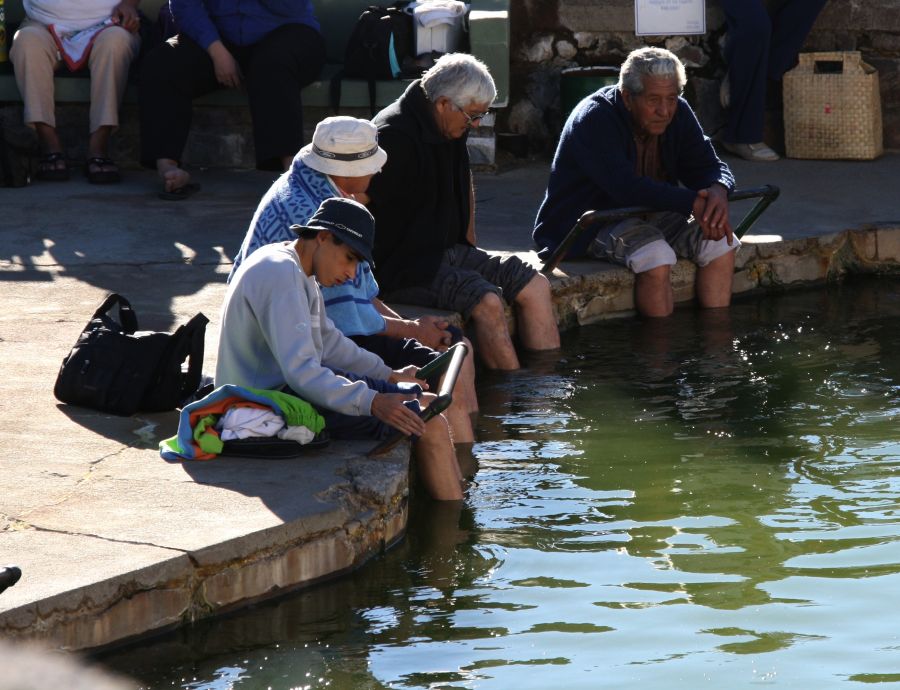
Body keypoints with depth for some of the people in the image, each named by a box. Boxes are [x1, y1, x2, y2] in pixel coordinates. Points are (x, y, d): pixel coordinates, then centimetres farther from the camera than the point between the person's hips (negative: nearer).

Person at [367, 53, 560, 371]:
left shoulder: (452, 129, 9)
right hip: (400, 266, -10)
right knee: (487, 300, -29)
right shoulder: (394, 136, -21)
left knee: (535, 285, -3)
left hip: (448, 252, 10)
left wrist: (470, 247, 22)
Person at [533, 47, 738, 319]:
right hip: (592, 222, -7)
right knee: (655, 256, -33)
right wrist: (693, 202, -39)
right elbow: (626, 188, -34)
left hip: (651, 215, 7)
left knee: (722, 243, -13)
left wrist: (718, 192, -26)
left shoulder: (678, 114, 0)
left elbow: (708, 166, 1)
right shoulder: (594, 120, -23)